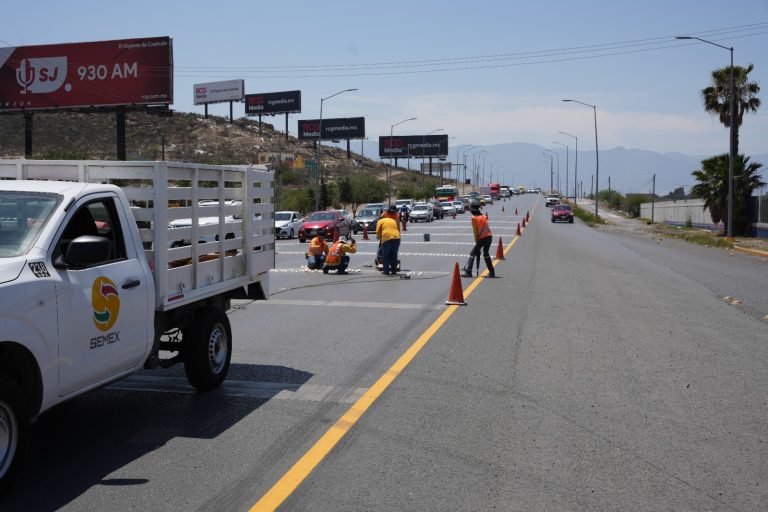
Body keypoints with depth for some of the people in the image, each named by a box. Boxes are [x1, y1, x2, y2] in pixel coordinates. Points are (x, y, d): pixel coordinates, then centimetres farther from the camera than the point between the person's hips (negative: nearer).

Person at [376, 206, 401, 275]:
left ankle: (386, 271, 7)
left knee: (385, 256, 7)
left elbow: (378, 232, 7)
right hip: (396, 238, 4)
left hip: (387, 238, -4)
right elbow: (398, 229, 23)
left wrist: (380, 239, 22)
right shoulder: (393, 221, 28)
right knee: (394, 256, 15)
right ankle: (394, 271, 19)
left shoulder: (380, 221, 16)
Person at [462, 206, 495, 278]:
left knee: (472, 253, 0)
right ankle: (491, 272, 20)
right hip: (489, 236, 6)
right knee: (486, 254, 21)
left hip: (482, 238, -6)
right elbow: (486, 227, 10)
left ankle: (468, 272, -10)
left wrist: (476, 240, 3)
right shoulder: (484, 217, 15)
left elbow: (475, 230, -3)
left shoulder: (474, 218, 0)